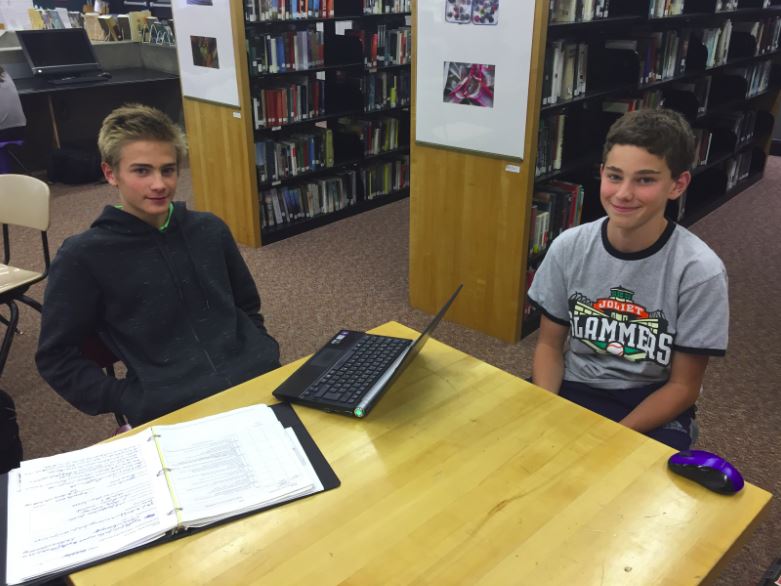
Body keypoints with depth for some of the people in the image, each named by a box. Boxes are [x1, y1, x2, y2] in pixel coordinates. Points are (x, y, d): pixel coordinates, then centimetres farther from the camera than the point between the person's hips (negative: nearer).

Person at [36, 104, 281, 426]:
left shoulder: (210, 230, 12)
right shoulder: (82, 257, 1)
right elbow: (56, 359, 4)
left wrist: (261, 355, 6)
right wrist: (133, 404, -7)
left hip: (259, 382, 3)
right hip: (172, 410, -2)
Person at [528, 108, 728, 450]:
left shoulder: (699, 271, -15)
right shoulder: (569, 247, -7)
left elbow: (683, 386, -8)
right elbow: (550, 344, 2)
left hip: (653, 409, -2)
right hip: (572, 390, 2)